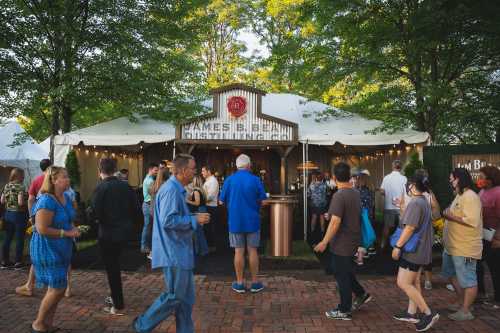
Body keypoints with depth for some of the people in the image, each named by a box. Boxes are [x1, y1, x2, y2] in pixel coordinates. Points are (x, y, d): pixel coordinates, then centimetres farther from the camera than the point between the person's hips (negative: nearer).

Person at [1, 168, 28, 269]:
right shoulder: (20, 187, -15)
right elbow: (20, 202, -24)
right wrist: (27, 203, -5)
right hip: (19, 215, -7)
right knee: (19, 239, 3)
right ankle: (18, 262, 8)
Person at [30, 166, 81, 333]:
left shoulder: (66, 197, 4)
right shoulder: (46, 201, -23)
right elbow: (42, 229, -26)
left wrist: (73, 228, 0)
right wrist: (67, 233, -21)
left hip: (61, 249, 9)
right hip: (47, 249, -9)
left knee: (59, 288, 14)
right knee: (56, 288, -5)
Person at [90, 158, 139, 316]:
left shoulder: (100, 188, -15)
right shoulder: (126, 186, -1)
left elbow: (94, 213, -18)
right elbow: (134, 207, 3)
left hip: (108, 233, -5)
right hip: (124, 231, 6)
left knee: (112, 268, 5)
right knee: (115, 265, 23)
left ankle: (118, 306, 12)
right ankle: (115, 297, 34)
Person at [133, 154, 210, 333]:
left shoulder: (177, 189, 14)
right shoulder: (171, 190, -19)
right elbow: (169, 221, -26)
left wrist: (194, 218, 10)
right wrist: (195, 220, -18)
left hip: (180, 253, 10)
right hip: (173, 253, -10)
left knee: (186, 298, 15)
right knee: (174, 297, 1)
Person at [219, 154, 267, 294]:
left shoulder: (229, 180, -4)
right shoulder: (255, 180, -6)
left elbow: (222, 201, 2)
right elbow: (263, 201, -4)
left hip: (235, 221, 0)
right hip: (252, 221, 0)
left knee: (239, 252, 6)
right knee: (252, 251, 8)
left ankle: (239, 283, 14)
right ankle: (255, 283, 16)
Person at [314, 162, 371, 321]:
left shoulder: (339, 196, -22)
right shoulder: (356, 193, 4)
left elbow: (335, 221, -27)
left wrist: (324, 242, -23)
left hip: (341, 243, -8)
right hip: (352, 241, 8)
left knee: (342, 276, 5)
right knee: (346, 271, 25)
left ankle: (344, 311, 17)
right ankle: (361, 294, 33)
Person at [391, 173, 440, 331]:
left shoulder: (415, 203, -21)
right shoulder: (424, 201, 12)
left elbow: (410, 228, -25)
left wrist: (398, 246, -20)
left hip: (413, 250, -11)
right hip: (421, 249, 11)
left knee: (403, 283, -7)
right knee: (414, 282, 16)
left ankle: (428, 313, -1)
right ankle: (412, 313, 24)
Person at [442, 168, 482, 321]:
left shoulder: (470, 197, -19)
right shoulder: (460, 196, 14)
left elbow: (472, 221, -28)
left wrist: (450, 216, -20)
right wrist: (447, 214, 8)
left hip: (465, 248, -11)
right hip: (452, 246, 11)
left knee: (468, 280, 2)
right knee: (453, 274, 22)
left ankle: (465, 311, 13)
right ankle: (460, 302, 38)